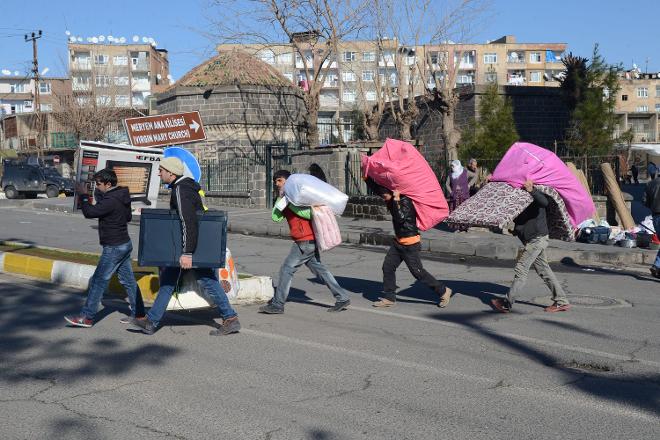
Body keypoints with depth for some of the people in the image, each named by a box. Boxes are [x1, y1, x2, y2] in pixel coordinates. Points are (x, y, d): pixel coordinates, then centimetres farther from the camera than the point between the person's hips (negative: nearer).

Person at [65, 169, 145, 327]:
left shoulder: (111, 201, -22)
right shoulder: (122, 197, 8)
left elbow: (89, 212, -24)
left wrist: (83, 195, -8)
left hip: (114, 247, -10)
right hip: (125, 244, 10)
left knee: (98, 281, -4)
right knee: (128, 280, 13)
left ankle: (87, 317, 1)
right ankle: (139, 314, 19)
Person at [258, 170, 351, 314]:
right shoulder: (285, 199, 17)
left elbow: (310, 214, -20)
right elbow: (276, 217, 2)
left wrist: (291, 204, -18)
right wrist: (281, 197, -3)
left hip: (305, 241, -10)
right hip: (309, 241, 10)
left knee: (287, 269, -5)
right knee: (319, 269, 12)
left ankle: (277, 305, 2)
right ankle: (342, 298, 15)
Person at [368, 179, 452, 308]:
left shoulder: (406, 201, -18)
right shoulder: (393, 201, 5)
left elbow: (400, 218, -33)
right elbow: (376, 188, 14)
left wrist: (396, 200, -28)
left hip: (410, 244, -9)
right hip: (398, 241, 9)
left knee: (418, 272, -4)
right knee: (388, 267, 4)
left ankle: (443, 291, 9)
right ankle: (389, 298, 13)